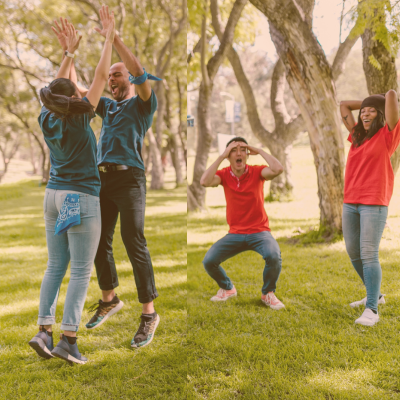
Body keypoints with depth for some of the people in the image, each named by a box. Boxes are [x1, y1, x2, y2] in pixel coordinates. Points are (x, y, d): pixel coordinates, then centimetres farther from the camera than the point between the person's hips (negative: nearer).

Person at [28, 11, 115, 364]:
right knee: (81, 271, -2)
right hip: (82, 199, -6)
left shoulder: (47, 120, 1)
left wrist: (70, 51, 24)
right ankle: (69, 339, -4)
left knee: (55, 266, 11)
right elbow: (101, 76, -8)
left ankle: (44, 331, 6)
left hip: (54, 196, 6)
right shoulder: (79, 119, -14)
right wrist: (109, 37, 1)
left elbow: (59, 85, 18)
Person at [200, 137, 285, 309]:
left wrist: (259, 151, -15)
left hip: (259, 232, -2)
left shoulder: (256, 172, -4)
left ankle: (268, 293, -1)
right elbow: (205, 182, -22)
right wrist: (221, 156, -19)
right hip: (235, 234, 2)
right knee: (208, 261, -15)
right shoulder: (224, 175, -1)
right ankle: (227, 288, 18)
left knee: (274, 256, -32)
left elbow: (278, 169, -24)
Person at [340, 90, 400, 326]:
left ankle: (372, 310, -12)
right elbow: (344, 105, 25)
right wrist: (367, 103, 20)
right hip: (350, 203, 7)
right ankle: (375, 295, 29)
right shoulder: (358, 135, 15)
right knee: (353, 253, 11)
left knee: (369, 254, -13)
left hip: (374, 204, -7)